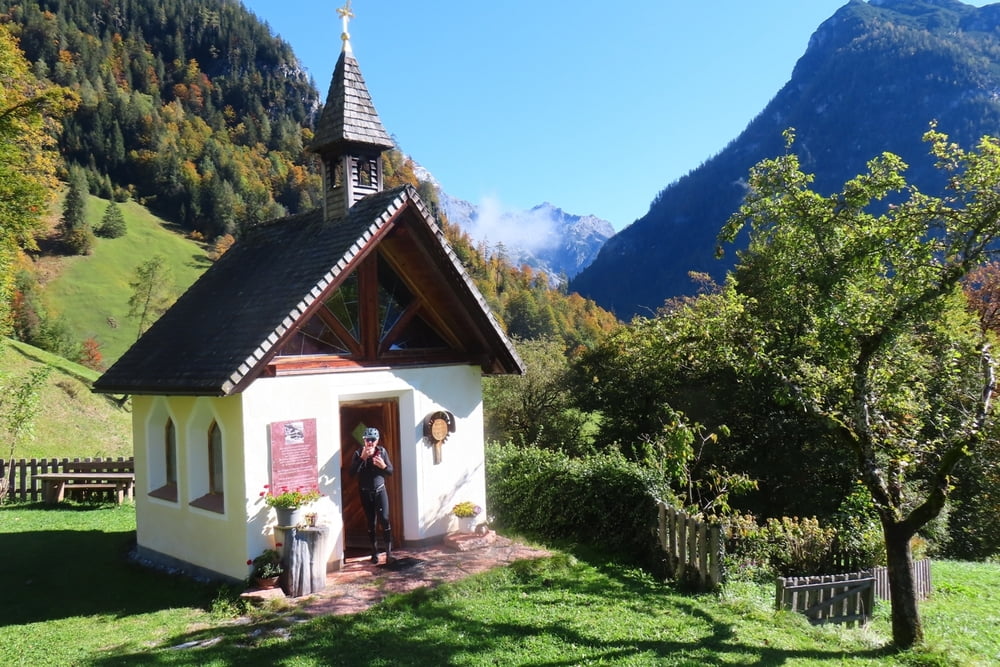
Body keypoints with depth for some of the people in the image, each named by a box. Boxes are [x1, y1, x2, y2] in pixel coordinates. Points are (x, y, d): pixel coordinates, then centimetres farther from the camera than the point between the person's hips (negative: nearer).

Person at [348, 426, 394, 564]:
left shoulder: (382, 451, -4)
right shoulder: (358, 453, -8)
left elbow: (391, 471, 2)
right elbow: (352, 473, -17)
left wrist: (383, 466, -20)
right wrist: (362, 458, -27)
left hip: (380, 491, 0)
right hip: (365, 493, 0)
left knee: (384, 519, -11)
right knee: (371, 523, 7)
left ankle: (389, 552, -5)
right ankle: (374, 552, 21)